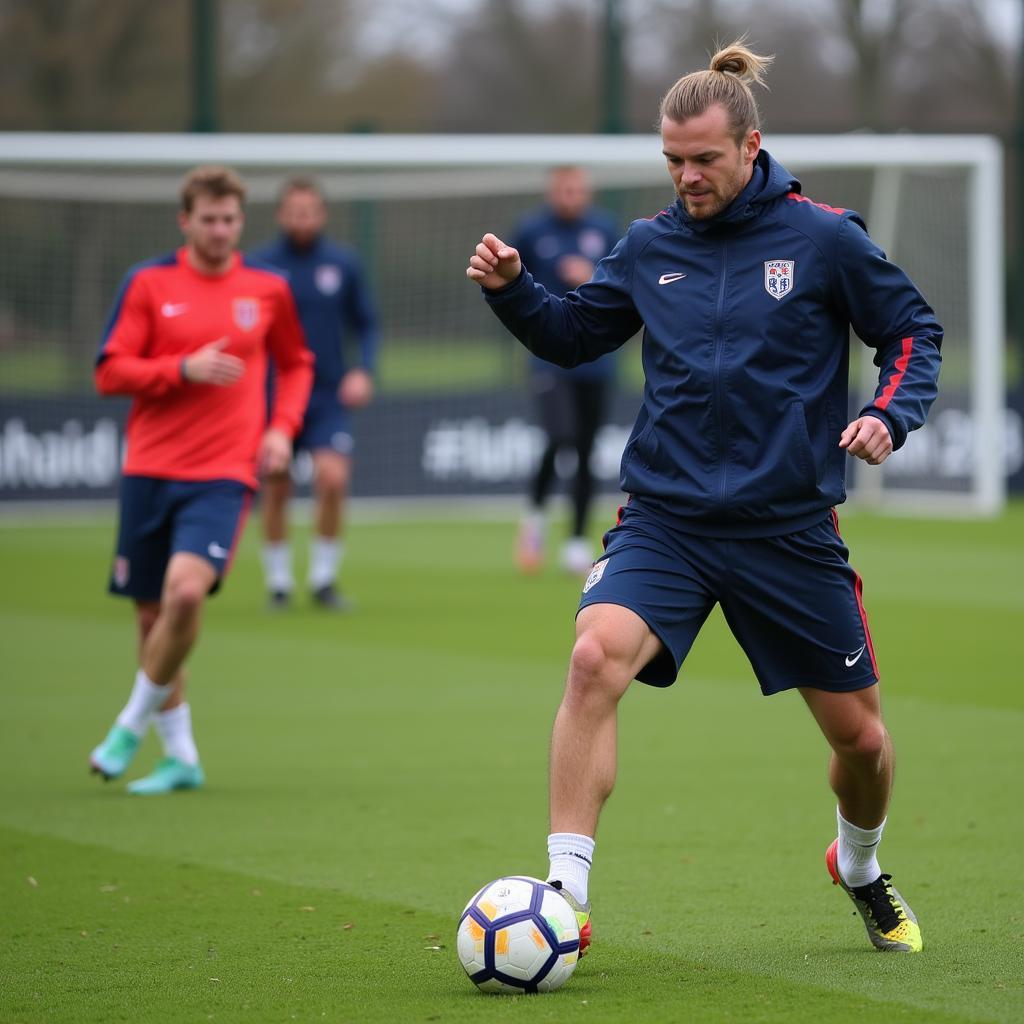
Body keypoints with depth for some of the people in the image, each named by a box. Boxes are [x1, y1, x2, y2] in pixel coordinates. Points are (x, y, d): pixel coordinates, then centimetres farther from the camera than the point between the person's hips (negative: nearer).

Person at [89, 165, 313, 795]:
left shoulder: (268, 290, 7)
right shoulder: (149, 283, 3)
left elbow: (297, 365, 22)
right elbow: (110, 373, -1)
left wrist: (283, 427, 5)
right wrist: (183, 369, -15)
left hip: (224, 475, -1)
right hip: (150, 471, 1)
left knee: (186, 593, -23)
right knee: (152, 614, 6)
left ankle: (133, 724, -3)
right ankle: (181, 757, 20)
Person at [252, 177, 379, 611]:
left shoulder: (343, 263, 2)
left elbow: (366, 323, 10)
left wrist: (364, 371, -4)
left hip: (328, 397, 0)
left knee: (332, 478, -16)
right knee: (276, 490, 3)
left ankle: (323, 578, -1)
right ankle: (279, 582, 18)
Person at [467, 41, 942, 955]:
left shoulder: (823, 237, -4)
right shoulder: (652, 246, 4)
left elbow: (913, 331, 4)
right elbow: (574, 334, 17)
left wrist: (890, 415, -14)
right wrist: (511, 290, -1)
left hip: (790, 528, -1)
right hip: (666, 519, 1)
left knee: (859, 733, 9)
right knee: (596, 657, -27)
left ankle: (861, 869, 43)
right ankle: (566, 896, -25)